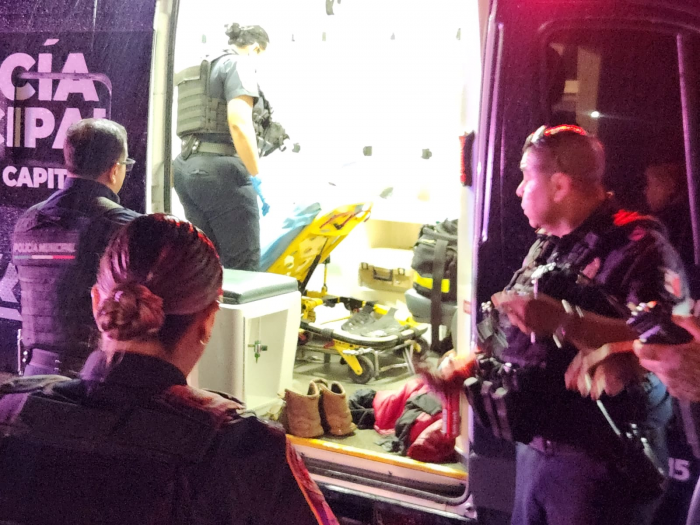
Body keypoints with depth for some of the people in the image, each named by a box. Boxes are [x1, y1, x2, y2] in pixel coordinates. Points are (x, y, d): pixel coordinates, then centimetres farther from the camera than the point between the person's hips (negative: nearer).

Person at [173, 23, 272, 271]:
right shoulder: (239, 64, -3)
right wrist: (256, 177, -16)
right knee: (244, 267, -7)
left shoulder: (203, 69, 25)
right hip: (220, 169, -9)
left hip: (187, 168, 9)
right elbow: (239, 123, -18)